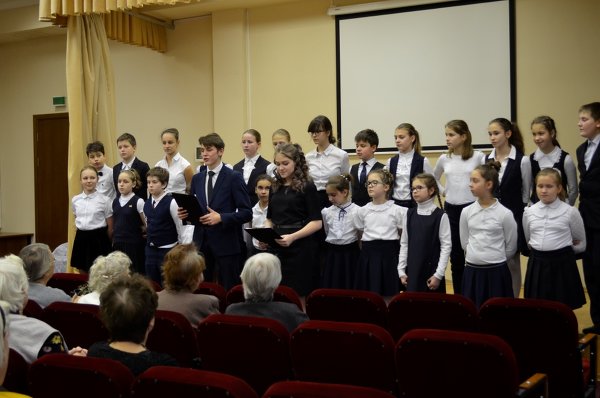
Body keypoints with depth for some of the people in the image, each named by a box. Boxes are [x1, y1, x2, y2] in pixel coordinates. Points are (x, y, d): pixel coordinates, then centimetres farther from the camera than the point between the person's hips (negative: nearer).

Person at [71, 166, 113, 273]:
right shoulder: (75, 200, 4)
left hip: (98, 238, -4)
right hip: (81, 238, 4)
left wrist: (108, 244, 2)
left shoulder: (104, 200, -8)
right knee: (82, 272, 12)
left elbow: (110, 226, -2)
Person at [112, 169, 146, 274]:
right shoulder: (115, 202, 9)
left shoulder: (138, 202, -10)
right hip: (117, 244, 6)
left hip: (134, 245, -5)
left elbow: (147, 225, -8)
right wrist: (114, 241, 16)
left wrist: (137, 230, 4)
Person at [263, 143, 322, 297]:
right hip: (277, 247, 5)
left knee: (298, 295, -2)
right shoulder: (275, 187, 13)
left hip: (300, 249, -5)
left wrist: (292, 237, -21)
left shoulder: (306, 186, -3)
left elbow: (316, 222, -9)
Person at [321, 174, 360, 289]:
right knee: (331, 287, 5)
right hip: (332, 254, 3)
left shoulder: (357, 211, -10)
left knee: (349, 286, 3)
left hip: (350, 254, -3)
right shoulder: (326, 212, 3)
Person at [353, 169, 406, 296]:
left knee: (389, 293, 0)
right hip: (368, 256, 3)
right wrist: (368, 247, 8)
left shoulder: (397, 210, -2)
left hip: (389, 255, -2)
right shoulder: (362, 211, 7)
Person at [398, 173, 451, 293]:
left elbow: (446, 246, -8)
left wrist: (438, 274, -11)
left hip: (432, 271, -4)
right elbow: (404, 243, 9)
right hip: (412, 271, 4)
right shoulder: (409, 214, 6)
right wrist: (401, 270, 4)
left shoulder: (440, 216, -7)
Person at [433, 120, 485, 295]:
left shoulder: (478, 157, -6)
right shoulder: (444, 159, 6)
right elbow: (434, 179, 23)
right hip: (451, 209, 4)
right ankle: (459, 297, 18)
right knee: (455, 257, 9)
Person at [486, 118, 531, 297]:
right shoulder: (486, 159, 4)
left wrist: (523, 219, 1)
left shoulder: (522, 161, -8)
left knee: (512, 261, 5)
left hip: (513, 217, -4)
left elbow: (526, 194, 0)